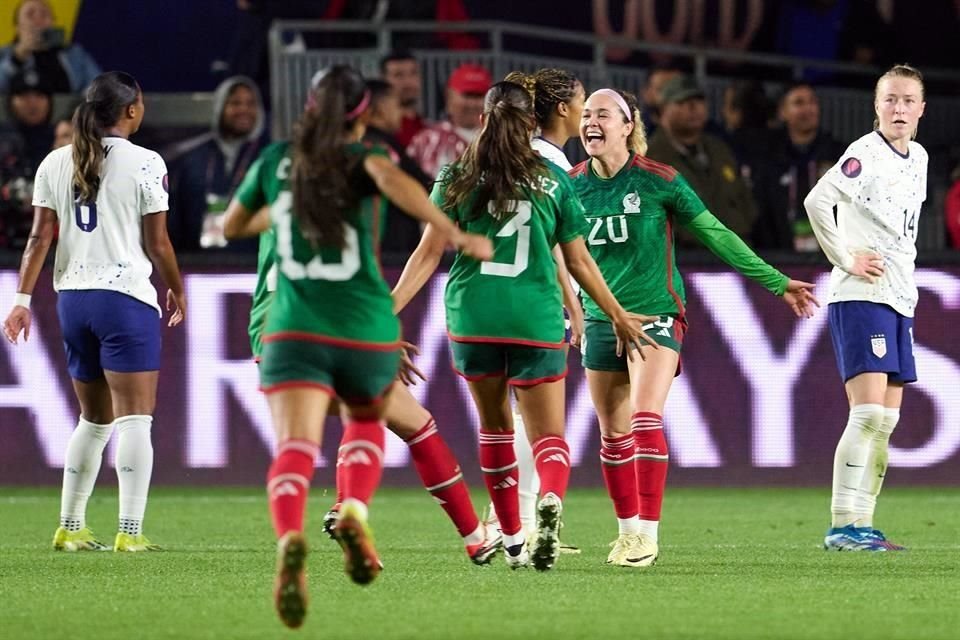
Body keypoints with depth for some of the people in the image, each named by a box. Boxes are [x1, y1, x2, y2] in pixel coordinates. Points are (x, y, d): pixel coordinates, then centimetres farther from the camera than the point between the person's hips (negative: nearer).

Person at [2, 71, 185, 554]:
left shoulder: (55, 163, 8)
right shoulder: (145, 164, -6)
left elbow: (40, 237, 4)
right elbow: (157, 243, -4)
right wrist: (177, 290, 11)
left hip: (72, 298, 6)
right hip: (126, 297, -6)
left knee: (93, 419, 17)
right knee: (134, 418, -6)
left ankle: (69, 527, 18)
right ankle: (130, 531, -13)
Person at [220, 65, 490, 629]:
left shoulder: (278, 160, 12)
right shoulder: (360, 158, 3)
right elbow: (390, 178, -22)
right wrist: (451, 232, -29)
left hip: (294, 329, 0)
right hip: (366, 330, 0)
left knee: (295, 447, -16)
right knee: (367, 423, 28)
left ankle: (290, 539, -48)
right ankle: (355, 511, -2)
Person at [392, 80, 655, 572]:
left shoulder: (458, 178, 5)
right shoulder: (554, 181, 7)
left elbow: (429, 253, -2)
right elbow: (579, 263, 11)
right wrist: (619, 316, 22)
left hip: (472, 318, 1)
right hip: (536, 320, -1)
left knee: (494, 425, 19)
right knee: (549, 435, 2)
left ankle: (512, 539, 21)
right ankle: (550, 499, -32)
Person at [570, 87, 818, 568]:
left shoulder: (658, 181, -9)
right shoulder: (572, 185, 0)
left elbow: (717, 235, -2)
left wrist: (777, 282, 0)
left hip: (655, 315, -4)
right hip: (601, 322, 4)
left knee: (645, 421, -19)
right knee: (613, 434, 7)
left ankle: (648, 533, -18)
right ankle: (628, 529, 21)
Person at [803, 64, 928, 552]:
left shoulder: (918, 159, 14)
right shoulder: (866, 154, -11)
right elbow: (817, 200, -25)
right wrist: (846, 259, -20)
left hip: (899, 301, 9)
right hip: (859, 297, -8)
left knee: (886, 419, 7)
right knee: (868, 412, -15)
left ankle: (862, 526, 10)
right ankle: (844, 526, -16)